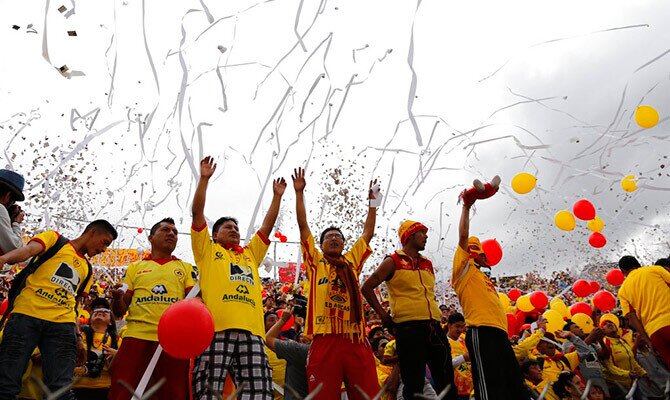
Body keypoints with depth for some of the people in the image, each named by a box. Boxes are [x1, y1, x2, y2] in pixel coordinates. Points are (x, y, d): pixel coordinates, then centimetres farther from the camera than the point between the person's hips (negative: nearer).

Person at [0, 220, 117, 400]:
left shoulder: (87, 269, 27)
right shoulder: (55, 239, 14)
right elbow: (28, 250, -6)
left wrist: (78, 338, 15)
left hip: (62, 325, 4)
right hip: (27, 315, -4)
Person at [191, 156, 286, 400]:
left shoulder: (250, 254, 32)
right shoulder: (207, 250, 21)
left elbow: (267, 226, 32)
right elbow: (197, 213, 13)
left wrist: (277, 196, 31)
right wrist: (204, 178, 9)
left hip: (251, 331, 4)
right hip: (215, 327, -3)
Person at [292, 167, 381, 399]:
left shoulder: (353, 261, 21)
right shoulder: (315, 262, 14)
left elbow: (368, 233, 25)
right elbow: (303, 225, 10)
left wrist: (372, 202, 27)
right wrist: (299, 192, 9)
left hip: (356, 339, 3)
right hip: (325, 340, -2)